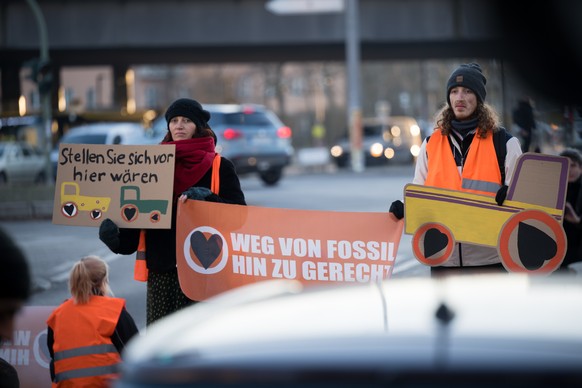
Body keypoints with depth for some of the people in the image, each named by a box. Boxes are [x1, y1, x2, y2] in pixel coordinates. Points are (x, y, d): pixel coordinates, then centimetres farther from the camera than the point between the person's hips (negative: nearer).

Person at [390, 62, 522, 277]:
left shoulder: (504, 142, 3)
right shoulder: (431, 144, 11)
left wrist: (509, 197, -20)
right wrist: (403, 209, -8)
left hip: (489, 258, -3)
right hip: (444, 258, 3)